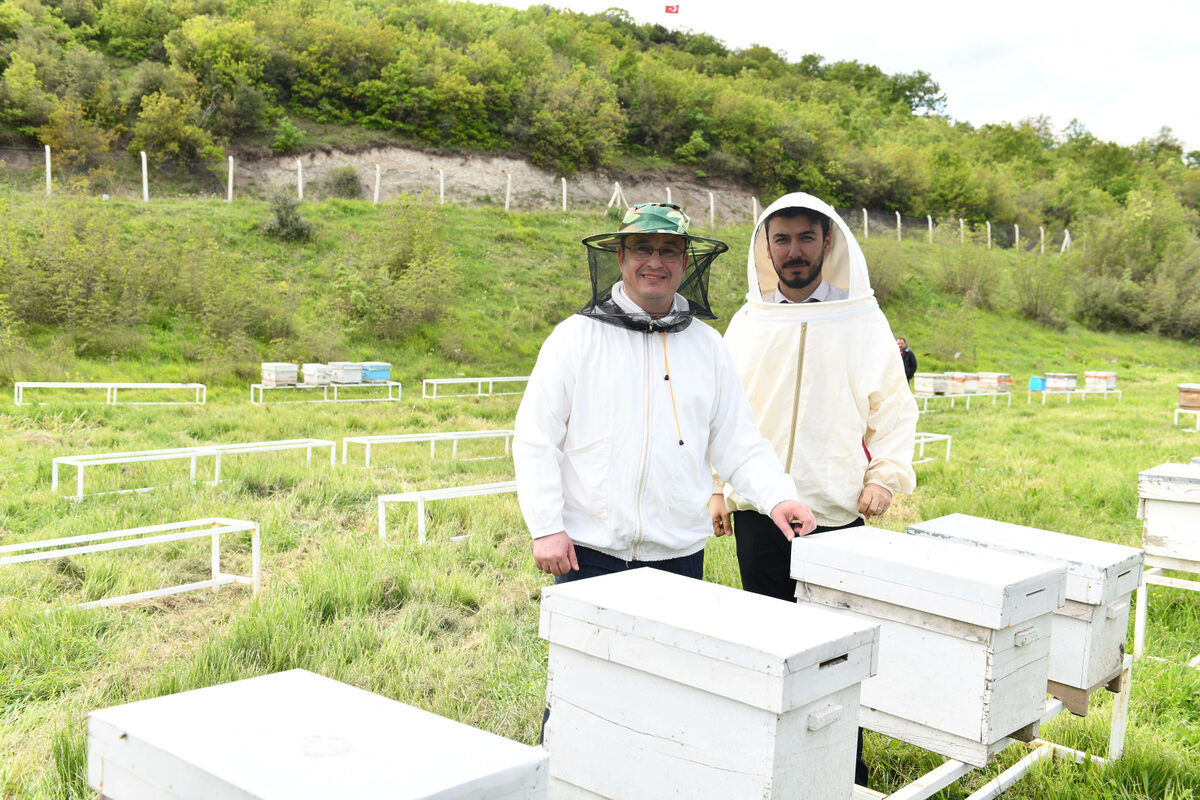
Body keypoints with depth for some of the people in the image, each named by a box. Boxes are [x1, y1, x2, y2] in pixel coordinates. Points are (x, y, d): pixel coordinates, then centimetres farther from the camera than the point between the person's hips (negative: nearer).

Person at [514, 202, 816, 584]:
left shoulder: (708, 346, 8)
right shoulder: (576, 336, -1)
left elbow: (738, 442, 10)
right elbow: (535, 440, -3)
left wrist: (777, 496, -6)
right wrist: (546, 528, -9)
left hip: (680, 553, 3)